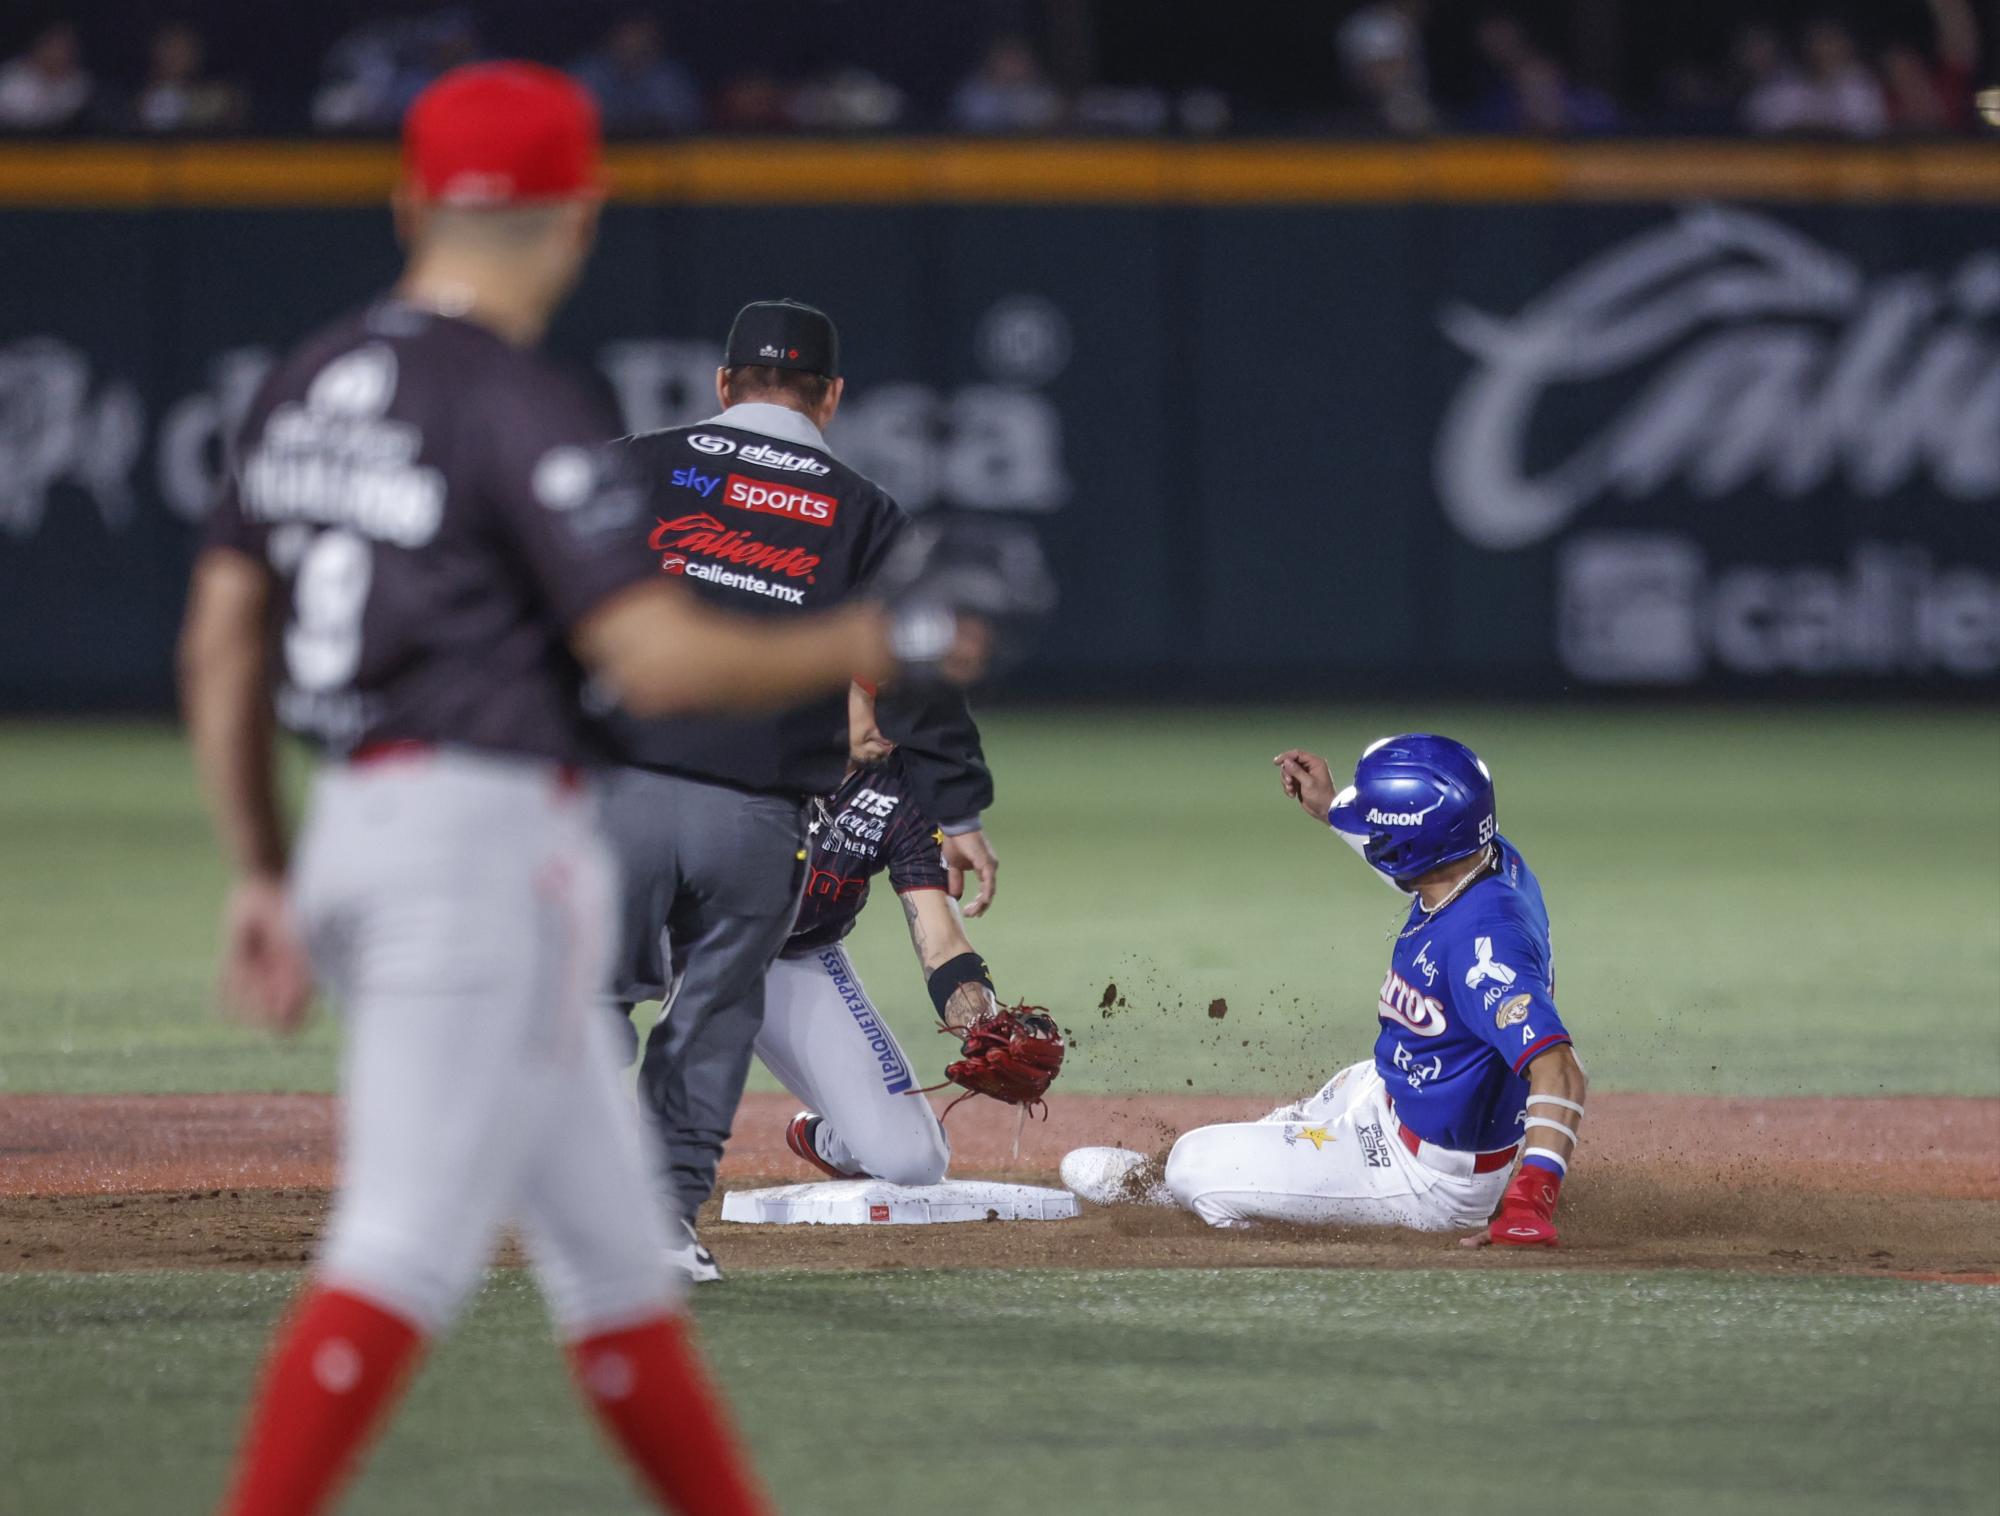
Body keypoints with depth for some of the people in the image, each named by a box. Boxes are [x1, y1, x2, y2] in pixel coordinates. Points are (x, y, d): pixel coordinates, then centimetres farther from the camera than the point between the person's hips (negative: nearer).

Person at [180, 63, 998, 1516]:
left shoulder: (311, 385, 10)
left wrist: (264, 876, 18)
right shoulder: (524, 411, -14)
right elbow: (659, 659, -19)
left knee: (610, 1236, 14)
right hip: (488, 840, -9)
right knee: (407, 1247, -10)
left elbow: (218, 648, 13)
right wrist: (869, 646, -5)